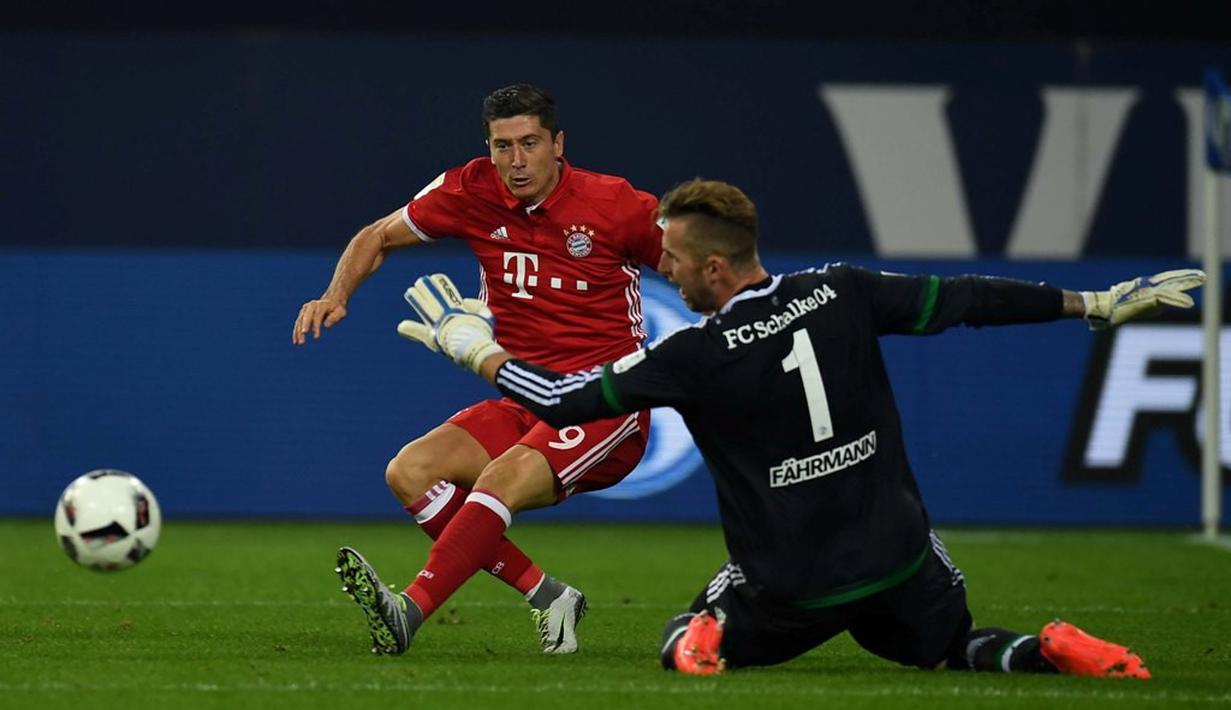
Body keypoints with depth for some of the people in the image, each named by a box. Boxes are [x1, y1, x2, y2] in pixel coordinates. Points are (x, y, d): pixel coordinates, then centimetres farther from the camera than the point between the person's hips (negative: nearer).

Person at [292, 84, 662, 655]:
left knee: (504, 477, -33)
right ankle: (546, 596, -13)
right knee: (409, 472, -15)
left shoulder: (614, 204, -9)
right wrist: (336, 296, -3)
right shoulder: (473, 191, 2)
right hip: (522, 405, 6)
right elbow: (379, 237, 15)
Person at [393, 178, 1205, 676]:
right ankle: (1050, 652, -8)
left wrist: (471, 344, 7)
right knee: (958, 649, 27)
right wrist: (1097, 304, 12)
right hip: (900, 560, 3)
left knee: (687, 641, 23)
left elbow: (562, 400, -9)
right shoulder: (840, 294, -4)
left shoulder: (698, 355, -13)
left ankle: (707, 642, -14)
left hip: (794, 589, -3)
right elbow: (958, 299, 2)